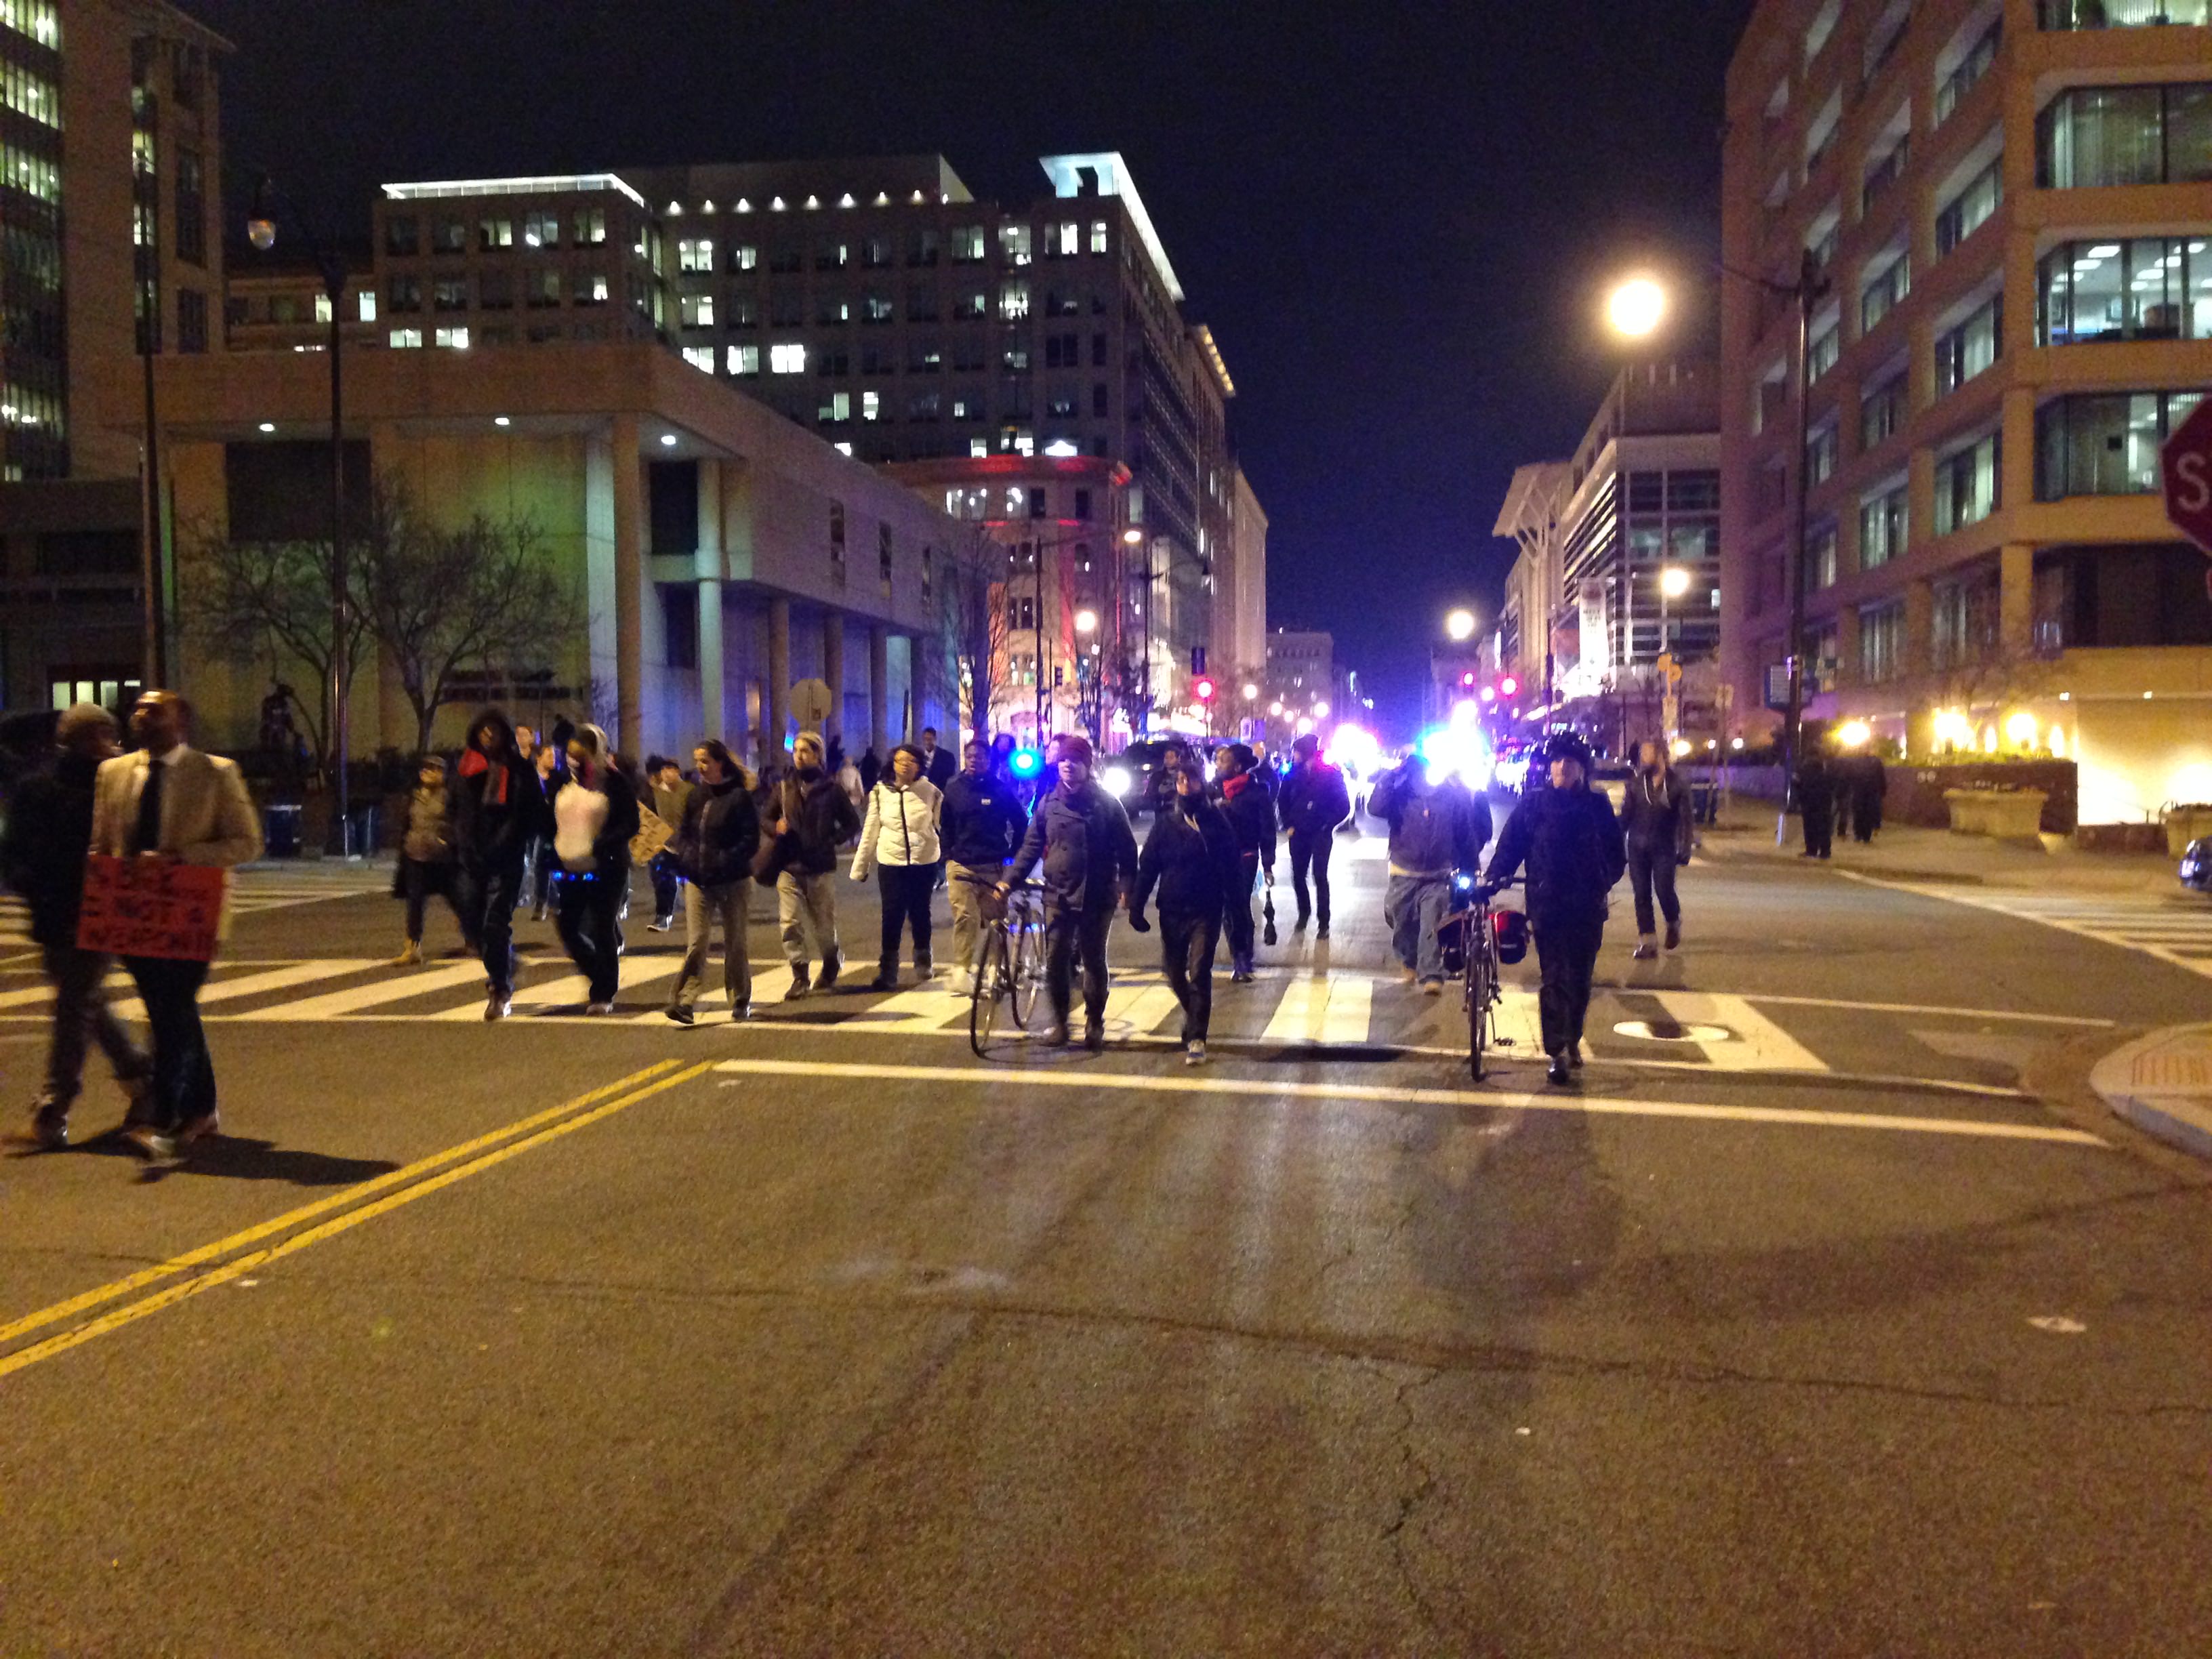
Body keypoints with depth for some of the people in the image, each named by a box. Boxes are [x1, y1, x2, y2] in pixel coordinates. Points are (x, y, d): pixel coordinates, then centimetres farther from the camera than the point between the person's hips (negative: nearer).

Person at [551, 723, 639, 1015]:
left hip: (607, 868, -6)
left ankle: (604, 994, 12)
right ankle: (604, 977, 24)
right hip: (572, 869, 6)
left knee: (603, 930, 1)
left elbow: (631, 825, -11)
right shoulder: (567, 783, 8)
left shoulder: (615, 781, -8)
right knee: (567, 926, 4)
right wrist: (558, 849, 1)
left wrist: (599, 846, -22)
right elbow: (555, 821, 18)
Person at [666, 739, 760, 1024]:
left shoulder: (739, 797, -8)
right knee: (696, 943, -5)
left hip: (733, 882, -4)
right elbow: (684, 833, 16)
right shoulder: (696, 797, 9)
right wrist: (685, 857, -3)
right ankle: (683, 1001, -11)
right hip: (698, 881, 4)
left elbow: (750, 840, -12)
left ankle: (741, 1002, 20)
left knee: (735, 943, 9)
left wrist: (723, 862, -20)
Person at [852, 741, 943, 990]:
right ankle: (887, 972, 4)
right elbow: (870, 831, 3)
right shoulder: (880, 792, 0)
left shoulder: (930, 792, -3)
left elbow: (942, 827, 2)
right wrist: (860, 866, 4)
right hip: (891, 863, 0)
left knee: (920, 913, 12)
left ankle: (923, 959, 34)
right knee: (892, 917, -1)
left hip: (924, 863, 0)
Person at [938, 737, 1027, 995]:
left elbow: (1021, 824, 8)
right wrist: (948, 854, 8)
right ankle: (961, 969, -9)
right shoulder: (953, 789, 7)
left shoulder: (1001, 789, 1)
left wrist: (1011, 853, 5)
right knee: (965, 916, -13)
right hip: (961, 865, 0)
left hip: (994, 865, 0)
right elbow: (944, 825, 16)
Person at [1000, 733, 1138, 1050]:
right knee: (1055, 961, 2)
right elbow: (1031, 846, 7)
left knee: (1094, 961, 8)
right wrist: (1010, 879, -2)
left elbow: (1126, 849, -2)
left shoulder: (1106, 804, -3)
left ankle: (1094, 1023, 22)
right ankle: (1059, 1021, 17)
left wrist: (1126, 886, -13)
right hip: (1058, 895, 2)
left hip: (1097, 897, -2)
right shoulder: (1049, 803, 4)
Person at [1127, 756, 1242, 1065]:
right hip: (1172, 910, 3)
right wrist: (1137, 904, -2)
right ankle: (1195, 1013, 39)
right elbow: (1147, 865, 3)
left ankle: (1196, 1038, -4)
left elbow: (1232, 864, 0)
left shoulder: (1216, 820, -1)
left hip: (1206, 910, -3)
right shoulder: (1165, 822, 3)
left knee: (1199, 973, -10)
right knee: (1174, 972, 11)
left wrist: (1238, 901, -4)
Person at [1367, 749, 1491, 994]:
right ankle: (1409, 961, 37)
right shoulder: (1399, 796, -3)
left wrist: (1473, 870, 6)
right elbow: (1376, 807, -23)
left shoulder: (1453, 797, -3)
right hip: (1404, 875, 2)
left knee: (1432, 927, -11)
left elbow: (1467, 836, 3)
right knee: (1402, 925, 12)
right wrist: (1391, 776, -24)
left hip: (1437, 877, -2)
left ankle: (1432, 975, -9)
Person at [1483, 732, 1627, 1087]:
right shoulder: (1533, 805, 3)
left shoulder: (1597, 806, 6)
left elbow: (1616, 854, 9)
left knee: (1580, 977, 10)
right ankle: (1557, 1053, -4)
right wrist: (1494, 876, -12)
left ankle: (1572, 1040, 28)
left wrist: (1605, 881, -5)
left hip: (1588, 907, 2)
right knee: (1555, 978, -6)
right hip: (1547, 905, -2)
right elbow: (1510, 845, 0)